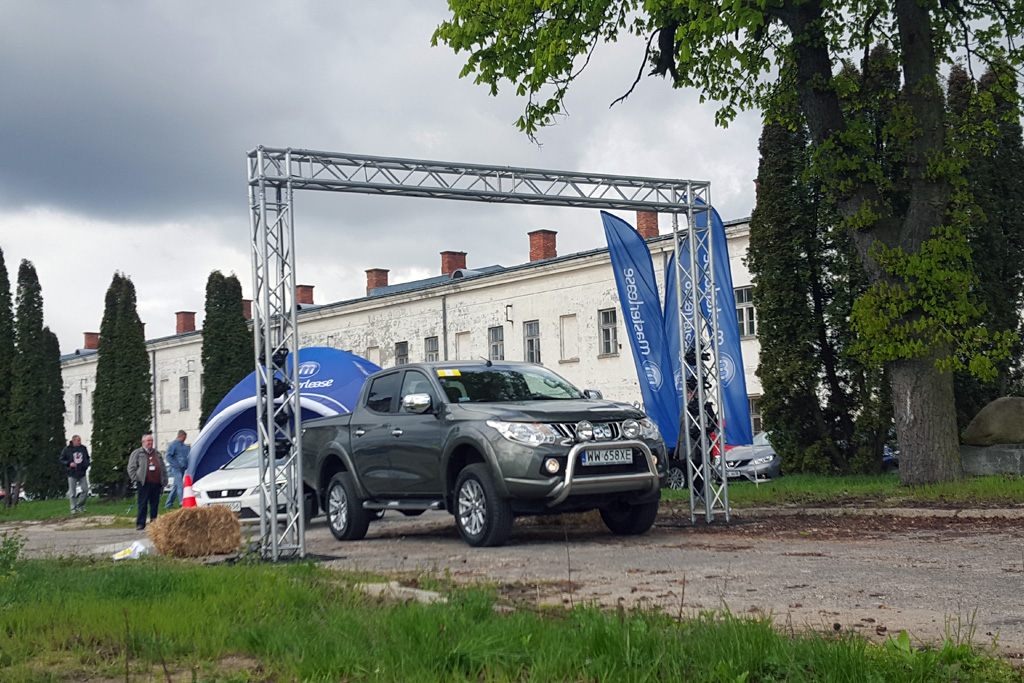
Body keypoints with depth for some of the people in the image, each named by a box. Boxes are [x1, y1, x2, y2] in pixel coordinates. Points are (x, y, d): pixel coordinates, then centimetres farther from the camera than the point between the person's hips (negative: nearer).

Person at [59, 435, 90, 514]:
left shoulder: (83, 448, 7)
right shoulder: (67, 449, -4)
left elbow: (87, 458, 21)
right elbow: (61, 460, 0)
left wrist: (87, 463, 1)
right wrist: (69, 464, -16)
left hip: (82, 473, 3)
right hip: (72, 474, -3)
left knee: (85, 490, -1)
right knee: (72, 493, 0)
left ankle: (80, 506, 16)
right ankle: (73, 509, 8)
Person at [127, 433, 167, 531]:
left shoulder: (157, 453, 20)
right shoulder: (137, 453, 6)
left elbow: (163, 468, 20)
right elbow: (131, 468, 0)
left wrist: (164, 481, 11)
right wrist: (137, 479, -9)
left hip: (156, 483, 4)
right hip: (144, 484, -4)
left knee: (155, 504, 6)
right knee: (142, 504, -5)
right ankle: (140, 524, -3)